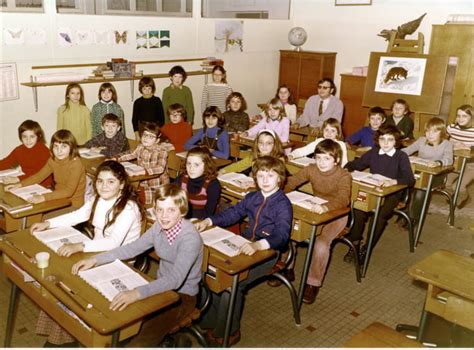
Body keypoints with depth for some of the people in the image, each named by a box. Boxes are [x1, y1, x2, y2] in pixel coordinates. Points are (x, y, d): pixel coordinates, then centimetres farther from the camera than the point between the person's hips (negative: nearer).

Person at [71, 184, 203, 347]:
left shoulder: (190, 238, -28)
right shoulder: (160, 226, -6)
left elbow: (175, 279, -35)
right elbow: (132, 248, 2)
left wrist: (137, 293, -46)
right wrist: (96, 260, -6)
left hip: (182, 296, -7)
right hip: (161, 285, 7)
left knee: (138, 343, -21)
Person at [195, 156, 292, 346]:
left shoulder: (283, 204, -13)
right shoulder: (252, 198, 11)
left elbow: (282, 234, -27)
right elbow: (232, 212, 17)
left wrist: (259, 245, -46)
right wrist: (208, 221, -1)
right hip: (247, 246, 7)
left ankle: (227, 332, -3)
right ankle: (209, 319, 7)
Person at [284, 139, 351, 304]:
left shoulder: (344, 176, -19)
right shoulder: (311, 169, -5)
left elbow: (343, 198, -35)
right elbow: (292, 181, -5)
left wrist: (326, 207, -56)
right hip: (315, 211, 5)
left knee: (321, 243, -31)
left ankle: (313, 283, -12)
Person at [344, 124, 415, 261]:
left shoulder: (401, 156, -5)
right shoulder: (373, 153, 7)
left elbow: (410, 179, -16)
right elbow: (357, 164, 15)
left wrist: (394, 181, -34)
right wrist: (346, 168, -7)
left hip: (392, 194, -3)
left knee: (380, 214, -30)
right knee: (358, 209, -25)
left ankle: (366, 249, -14)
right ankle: (354, 243, -8)